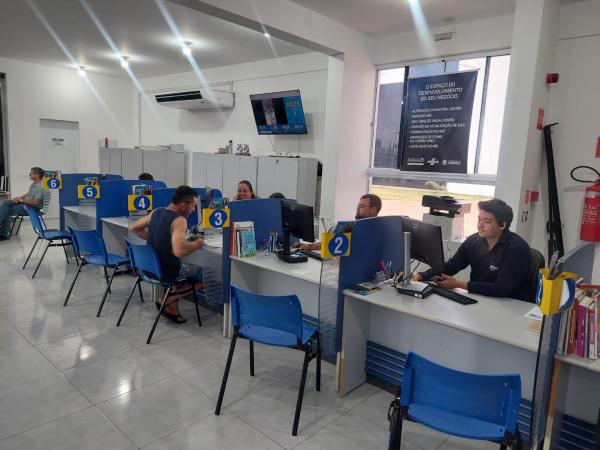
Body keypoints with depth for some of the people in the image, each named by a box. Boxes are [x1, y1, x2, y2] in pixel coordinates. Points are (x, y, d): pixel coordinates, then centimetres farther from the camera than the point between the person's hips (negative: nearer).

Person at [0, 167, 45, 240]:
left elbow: (35, 202, -28)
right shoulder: (34, 183, 10)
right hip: (25, 203, 10)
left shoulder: (40, 187, -23)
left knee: (6, 212, -11)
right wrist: (19, 197, 4)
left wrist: (21, 200, -17)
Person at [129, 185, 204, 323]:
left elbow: (133, 228, 13)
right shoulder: (179, 220, -24)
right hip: (168, 270, -8)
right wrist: (197, 244, -21)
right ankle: (169, 301, 6)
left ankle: (172, 308, 21)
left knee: (194, 270, 31)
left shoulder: (156, 212, 1)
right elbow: (179, 251, -40)